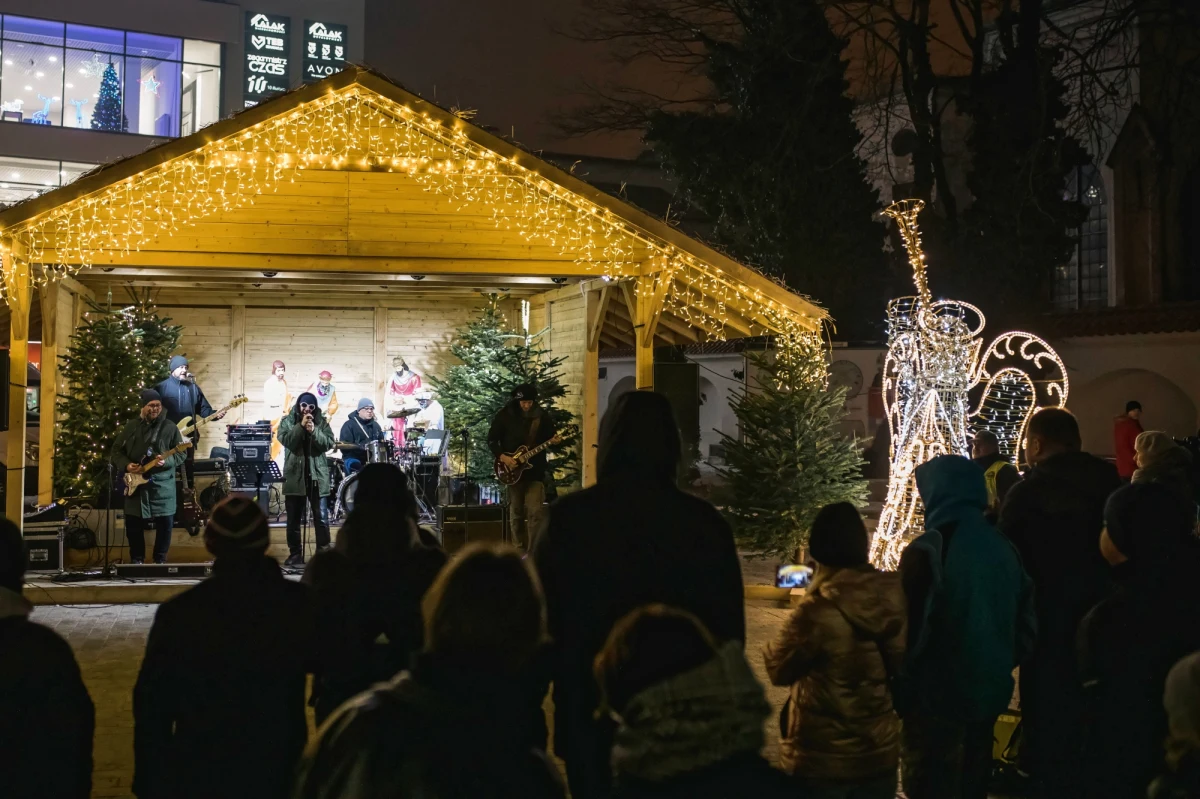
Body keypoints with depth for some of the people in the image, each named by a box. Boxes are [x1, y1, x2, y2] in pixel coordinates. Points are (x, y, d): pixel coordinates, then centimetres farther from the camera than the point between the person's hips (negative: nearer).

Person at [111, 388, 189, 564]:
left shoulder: (170, 427, 0)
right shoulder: (131, 427, 6)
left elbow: (181, 454, 0)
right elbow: (116, 452, 10)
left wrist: (166, 461, -19)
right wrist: (126, 465, -9)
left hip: (162, 484, -2)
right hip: (135, 483, 2)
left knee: (165, 523, 0)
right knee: (133, 524, 5)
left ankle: (160, 560, 16)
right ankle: (137, 560, 21)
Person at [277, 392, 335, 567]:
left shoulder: (321, 421, 5)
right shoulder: (287, 421, 4)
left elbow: (329, 443, -6)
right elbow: (286, 441, -12)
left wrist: (313, 431, -18)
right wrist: (301, 426, -18)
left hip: (317, 475, 0)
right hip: (294, 475, 0)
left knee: (322, 517, -1)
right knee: (293, 519, 6)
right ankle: (295, 554, 14)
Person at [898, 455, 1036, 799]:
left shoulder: (927, 551, -18)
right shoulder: (1005, 548, 3)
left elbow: (909, 629, -16)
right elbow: (1026, 625, 10)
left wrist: (901, 691, -6)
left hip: (937, 696, -7)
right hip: (988, 692, 7)